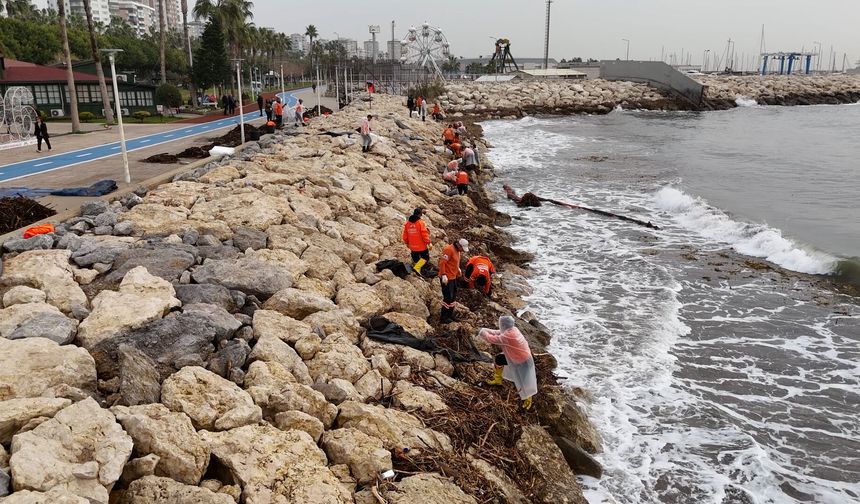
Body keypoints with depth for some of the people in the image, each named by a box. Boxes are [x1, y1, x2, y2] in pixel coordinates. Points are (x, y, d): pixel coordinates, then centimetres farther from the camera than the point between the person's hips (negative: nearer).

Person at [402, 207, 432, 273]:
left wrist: (407, 243, 23)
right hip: (421, 246, -5)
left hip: (412, 247, 5)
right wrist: (429, 243, -9)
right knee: (425, 257, 10)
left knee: (415, 260, 18)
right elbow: (424, 234, -18)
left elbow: (405, 235, 8)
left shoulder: (407, 223, 1)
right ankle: (417, 268, -7)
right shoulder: (420, 222, -17)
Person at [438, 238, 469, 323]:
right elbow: (442, 262, -25)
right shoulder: (449, 249, -21)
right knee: (448, 297, -6)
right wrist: (443, 275, -27)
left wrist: (458, 269, 13)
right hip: (447, 278, -10)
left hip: (453, 277, 10)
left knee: (453, 296, 17)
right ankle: (443, 317, 5)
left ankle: (450, 314, 30)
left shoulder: (457, 250, 9)